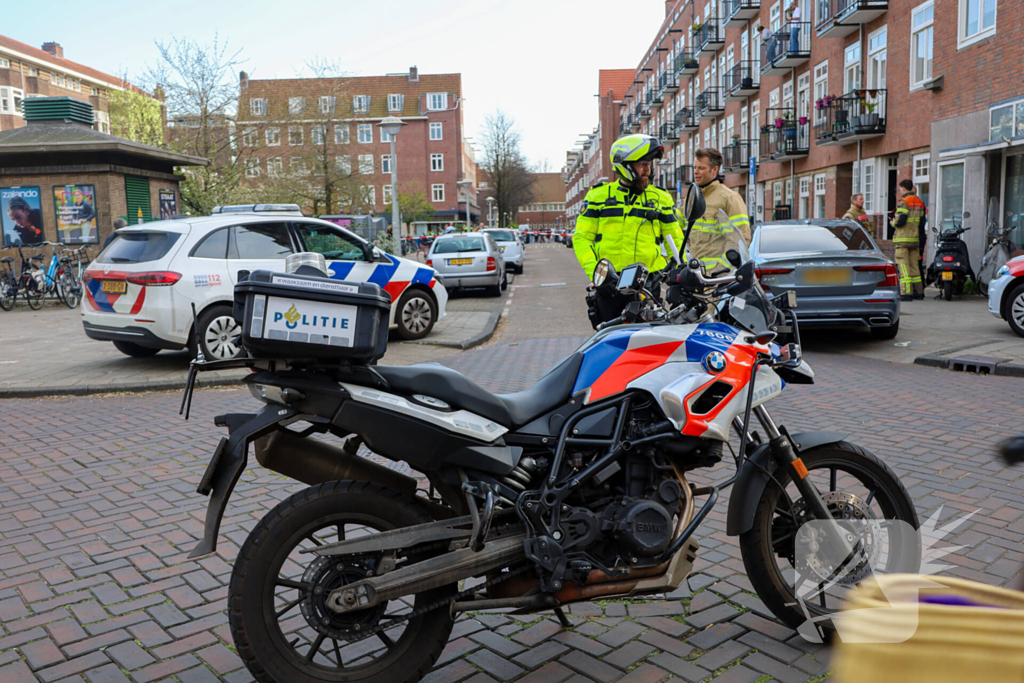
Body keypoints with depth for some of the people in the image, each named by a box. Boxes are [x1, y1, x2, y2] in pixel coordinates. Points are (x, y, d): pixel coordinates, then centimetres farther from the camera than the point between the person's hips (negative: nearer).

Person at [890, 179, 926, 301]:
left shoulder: (903, 202, -11)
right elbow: (922, 221, 17)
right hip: (915, 238, 8)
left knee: (903, 264, -7)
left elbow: (900, 221, -18)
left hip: (903, 238, -8)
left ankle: (906, 292, -11)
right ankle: (919, 291, 16)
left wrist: (893, 222, 1)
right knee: (914, 264, 13)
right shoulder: (920, 202, 15)